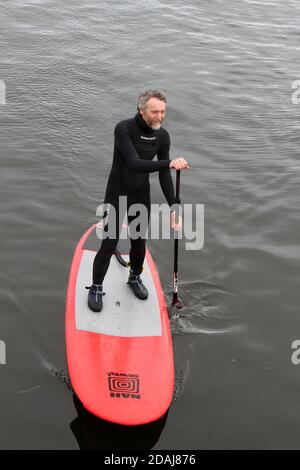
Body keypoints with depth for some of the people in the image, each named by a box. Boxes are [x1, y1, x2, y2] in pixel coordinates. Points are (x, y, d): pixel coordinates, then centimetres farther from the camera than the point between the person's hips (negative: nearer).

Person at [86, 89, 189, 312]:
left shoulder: (163, 136, -7)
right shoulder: (124, 129, -23)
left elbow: (164, 176, -4)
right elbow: (134, 163, -34)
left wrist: (173, 207, -9)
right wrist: (169, 163, -43)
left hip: (141, 196, 5)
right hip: (117, 196, -4)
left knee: (139, 243, 14)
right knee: (109, 244, -2)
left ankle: (135, 278, 42)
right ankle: (96, 288, 19)